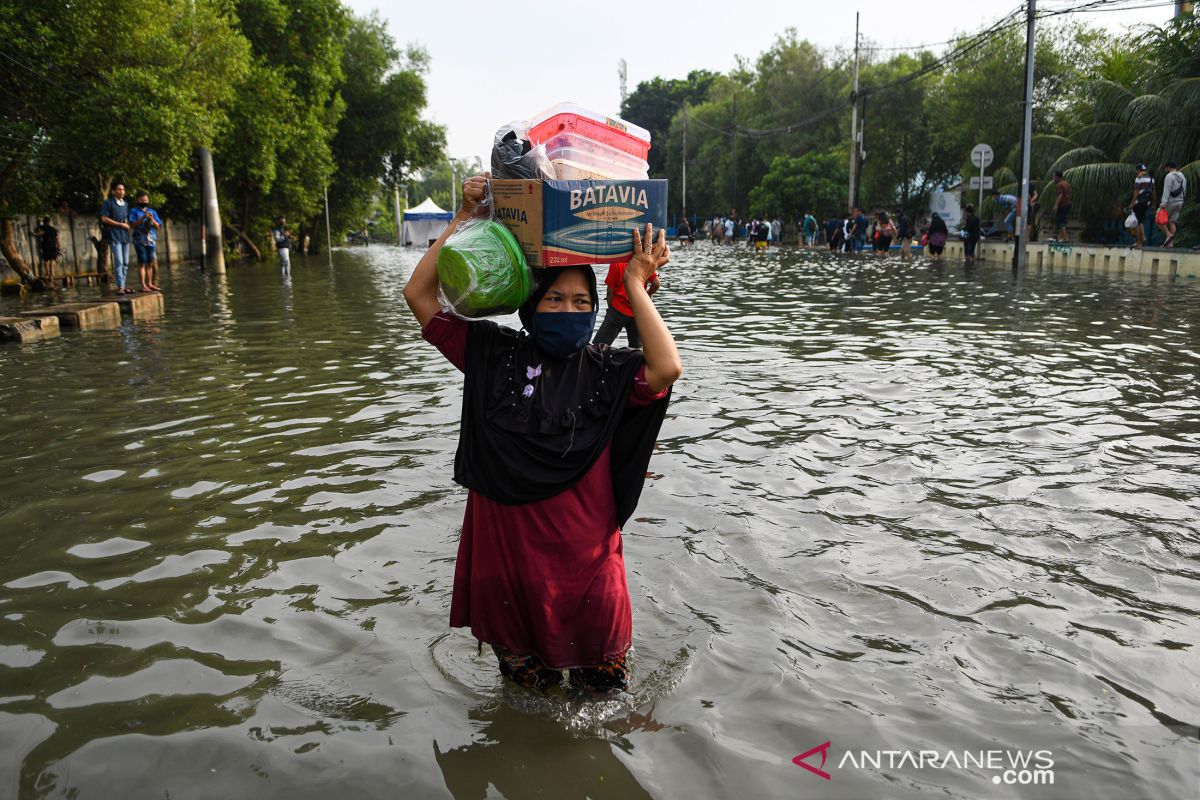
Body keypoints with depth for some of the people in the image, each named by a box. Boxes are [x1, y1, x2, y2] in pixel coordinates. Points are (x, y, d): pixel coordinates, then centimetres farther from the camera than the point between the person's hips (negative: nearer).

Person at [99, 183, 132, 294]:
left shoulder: (126, 204, 18)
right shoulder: (108, 203, -2)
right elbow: (104, 219, -8)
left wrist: (127, 224, 6)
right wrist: (120, 224, -10)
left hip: (125, 235, 6)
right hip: (114, 236, -6)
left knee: (125, 263, 5)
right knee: (118, 262, -13)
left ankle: (123, 286, 11)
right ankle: (120, 287, -13)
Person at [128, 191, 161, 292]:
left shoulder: (152, 212, 15)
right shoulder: (134, 211, 4)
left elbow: (157, 226, 11)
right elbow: (132, 225, -5)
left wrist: (152, 219, -8)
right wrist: (142, 218, -15)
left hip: (151, 240, 4)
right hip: (140, 240, -4)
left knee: (150, 263, 7)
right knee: (142, 263, -5)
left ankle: (150, 284, 14)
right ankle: (143, 285, -6)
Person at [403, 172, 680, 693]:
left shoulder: (607, 371, -4)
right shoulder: (494, 354, 0)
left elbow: (667, 368, -24)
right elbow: (419, 294, 0)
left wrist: (635, 285, -17)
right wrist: (466, 218, -5)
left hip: (584, 553, -1)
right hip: (505, 552, 2)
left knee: (604, 691, 15)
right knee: (526, 689, 21)